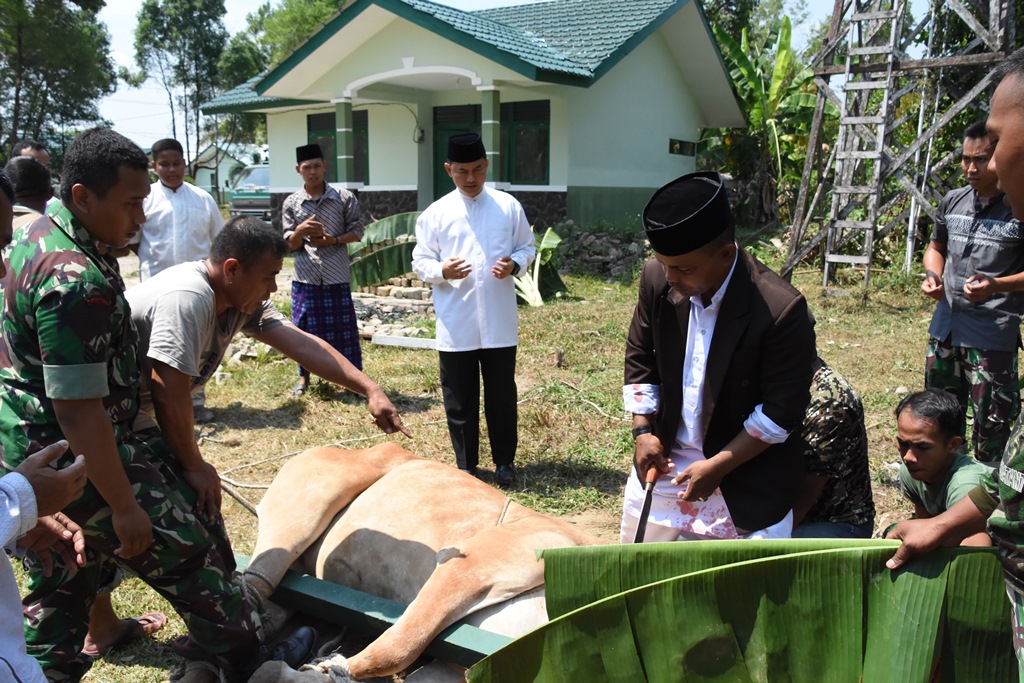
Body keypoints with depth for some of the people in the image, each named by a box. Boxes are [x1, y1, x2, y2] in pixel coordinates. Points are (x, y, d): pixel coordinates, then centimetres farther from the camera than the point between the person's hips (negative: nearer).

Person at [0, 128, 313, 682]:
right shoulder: (75, 282, -27)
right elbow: (79, 411, -27)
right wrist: (123, 506, -21)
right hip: (75, 457, -10)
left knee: (60, 582, 20)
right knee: (188, 555, 5)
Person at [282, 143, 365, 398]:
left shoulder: (344, 198, -2)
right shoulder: (291, 203, 1)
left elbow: (357, 232, 2)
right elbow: (289, 245, 2)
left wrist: (333, 240, -14)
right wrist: (299, 231, -20)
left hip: (337, 277, -1)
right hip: (305, 277, 1)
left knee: (343, 327, 4)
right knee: (304, 327, 9)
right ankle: (303, 378, 25)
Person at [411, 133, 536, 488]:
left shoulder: (508, 206, 1)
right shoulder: (435, 213, -1)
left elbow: (527, 246, 10)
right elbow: (420, 262, 2)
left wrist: (515, 264, -12)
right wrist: (442, 271, -19)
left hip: (499, 322, 0)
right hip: (455, 325, 0)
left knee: (502, 395, 11)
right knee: (459, 399, 10)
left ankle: (504, 460, 28)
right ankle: (465, 465, 26)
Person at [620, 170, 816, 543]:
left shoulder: (780, 310, -26)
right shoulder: (657, 278, -10)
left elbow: (781, 410, -17)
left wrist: (718, 466, -17)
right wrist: (643, 431, -3)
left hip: (745, 481, -4)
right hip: (663, 460, 5)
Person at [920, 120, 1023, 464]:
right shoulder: (953, 201, 6)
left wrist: (996, 285, -25)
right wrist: (932, 276, 1)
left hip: (993, 334, -6)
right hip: (945, 323, 6)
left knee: (991, 422, -3)